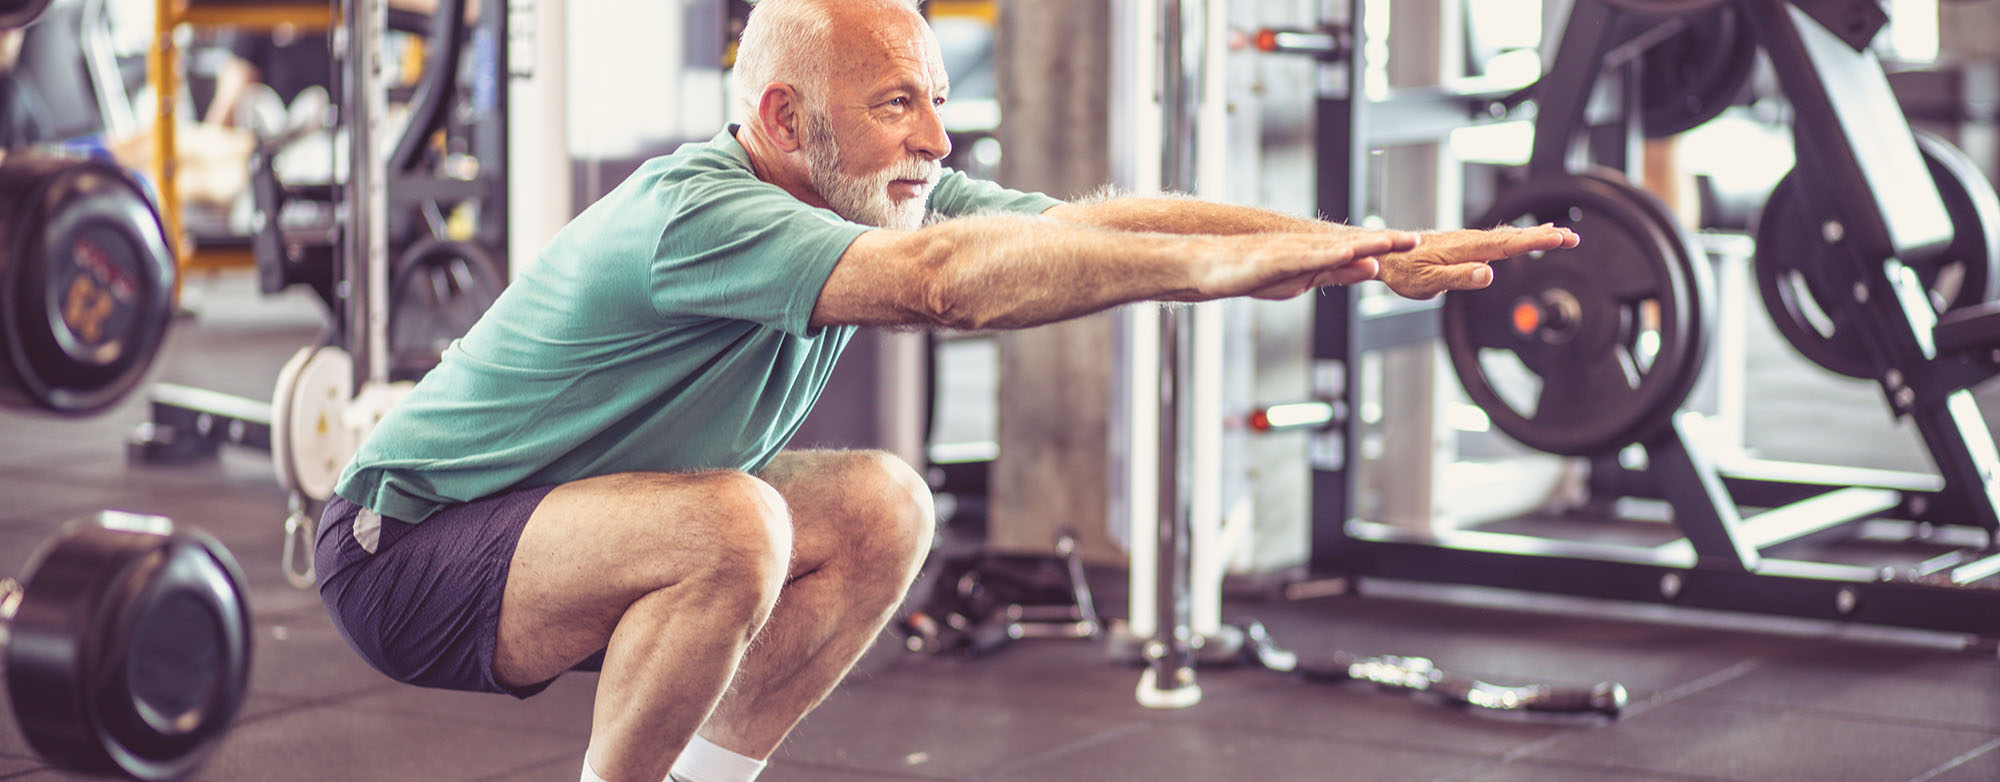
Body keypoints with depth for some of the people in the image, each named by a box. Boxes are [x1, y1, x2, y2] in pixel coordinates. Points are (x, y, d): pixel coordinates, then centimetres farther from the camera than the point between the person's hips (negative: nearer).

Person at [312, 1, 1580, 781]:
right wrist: (1240, 260, -44)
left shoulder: (870, 197, -4)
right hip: (407, 552, -8)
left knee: (882, 509, -1)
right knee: (733, 524, -32)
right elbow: (942, 281, -44)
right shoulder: (695, 215, -30)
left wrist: (1371, 249, -18)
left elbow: (1102, 219, -10)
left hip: (560, 525, 9)